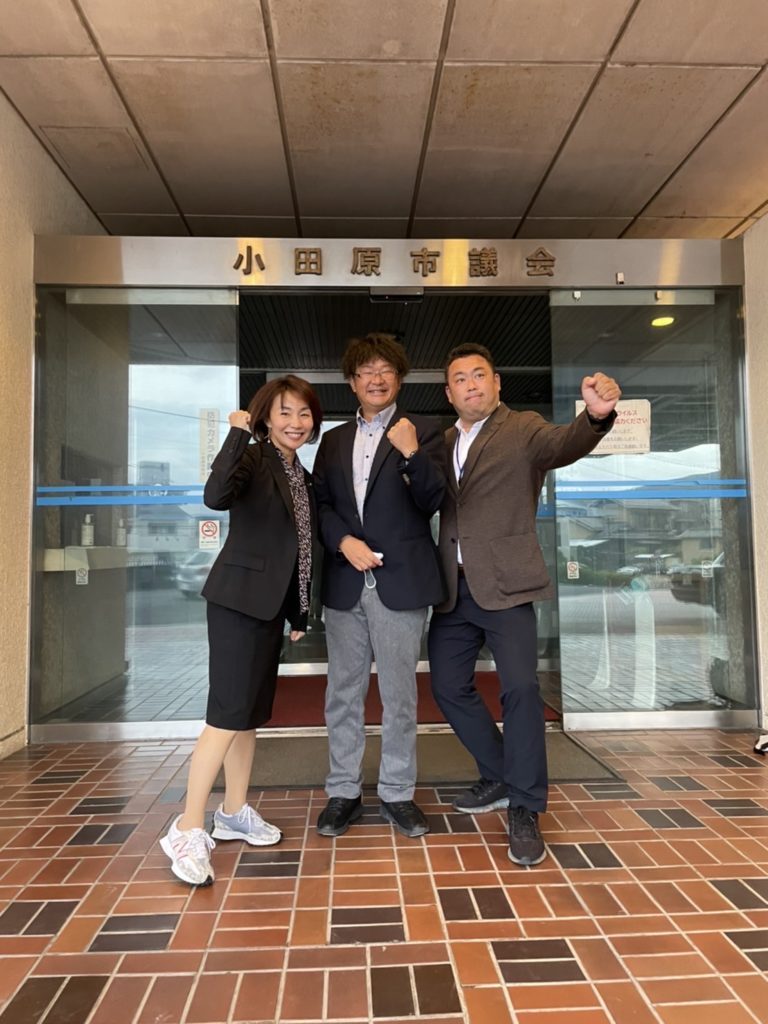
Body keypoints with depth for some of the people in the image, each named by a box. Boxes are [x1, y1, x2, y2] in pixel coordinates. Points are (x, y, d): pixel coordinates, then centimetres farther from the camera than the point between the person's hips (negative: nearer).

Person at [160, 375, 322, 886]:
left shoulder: (304, 477, 14)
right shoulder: (253, 460, -8)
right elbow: (215, 495, -31)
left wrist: (299, 614, 17)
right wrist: (238, 434, -25)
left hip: (271, 604, 8)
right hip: (240, 599, -8)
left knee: (252, 712, 15)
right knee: (228, 716, -8)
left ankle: (234, 812, 28)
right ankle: (188, 829, 4)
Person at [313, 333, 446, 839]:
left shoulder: (423, 432, 2)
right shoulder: (334, 439, 14)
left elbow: (432, 502, -6)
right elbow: (321, 504, 9)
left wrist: (411, 453, -21)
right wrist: (344, 541, -9)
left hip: (400, 580, -3)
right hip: (345, 582, 4)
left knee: (400, 695, 7)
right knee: (343, 693, 10)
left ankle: (398, 793, 24)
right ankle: (344, 791, 26)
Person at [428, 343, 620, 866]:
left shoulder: (524, 430, -3)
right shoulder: (443, 443, 14)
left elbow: (565, 443, -25)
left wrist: (596, 413, -45)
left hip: (504, 584, -6)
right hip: (453, 587, 6)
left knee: (521, 687, -10)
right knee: (449, 686, 12)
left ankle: (525, 809, 8)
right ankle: (500, 776, 32)